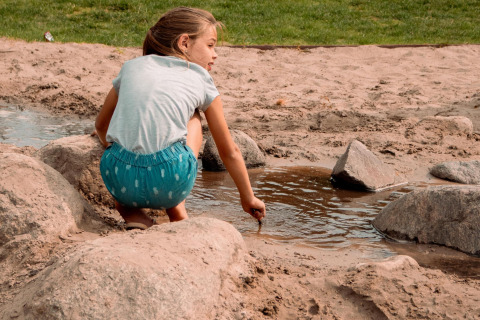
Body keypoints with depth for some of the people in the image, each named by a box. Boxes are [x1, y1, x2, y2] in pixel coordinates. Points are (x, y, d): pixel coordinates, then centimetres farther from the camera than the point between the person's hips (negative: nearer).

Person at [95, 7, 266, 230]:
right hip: (169, 182, -2)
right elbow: (229, 152, 24)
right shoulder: (200, 80, 16)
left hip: (118, 178, 2)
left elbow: (101, 124, 36)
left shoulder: (132, 67, 22)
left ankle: (130, 210, 14)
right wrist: (248, 198, 38)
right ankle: (176, 208, 22)